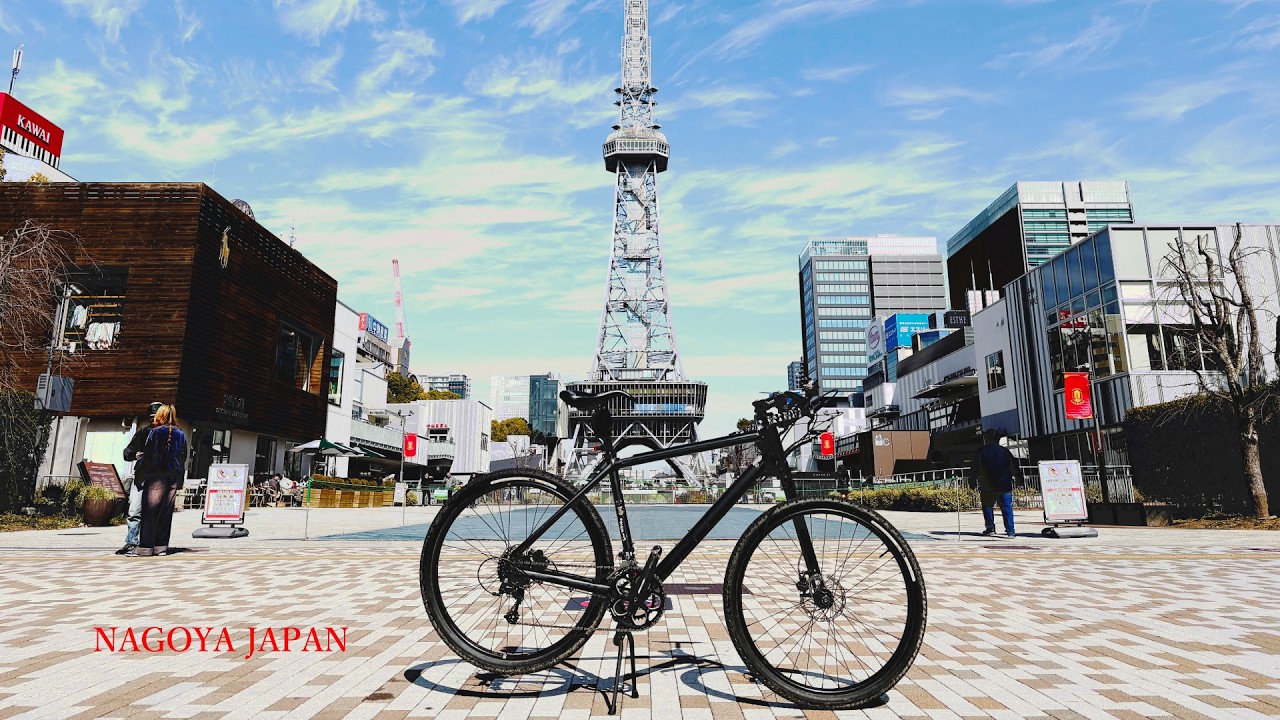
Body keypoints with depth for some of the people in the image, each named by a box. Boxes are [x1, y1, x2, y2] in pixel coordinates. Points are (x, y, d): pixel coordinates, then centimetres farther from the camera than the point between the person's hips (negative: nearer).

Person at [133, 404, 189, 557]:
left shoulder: (156, 432, -4)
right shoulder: (181, 434, 10)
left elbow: (148, 455, -6)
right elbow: (183, 457, 11)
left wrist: (142, 473, 0)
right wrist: (178, 476, 15)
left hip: (157, 475, -5)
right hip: (174, 477, 5)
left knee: (150, 511, -1)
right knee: (166, 511, 8)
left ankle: (145, 548, -1)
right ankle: (161, 546, 10)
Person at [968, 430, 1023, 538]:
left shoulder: (981, 452, -1)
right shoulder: (1005, 451, 7)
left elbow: (975, 470, -3)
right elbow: (1015, 468, 11)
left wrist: (972, 483, 2)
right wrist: (1021, 480, 20)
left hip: (988, 487, -2)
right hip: (1005, 486, 2)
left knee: (987, 506, 14)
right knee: (1007, 508, 3)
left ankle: (990, 528, 11)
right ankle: (1010, 531, -3)